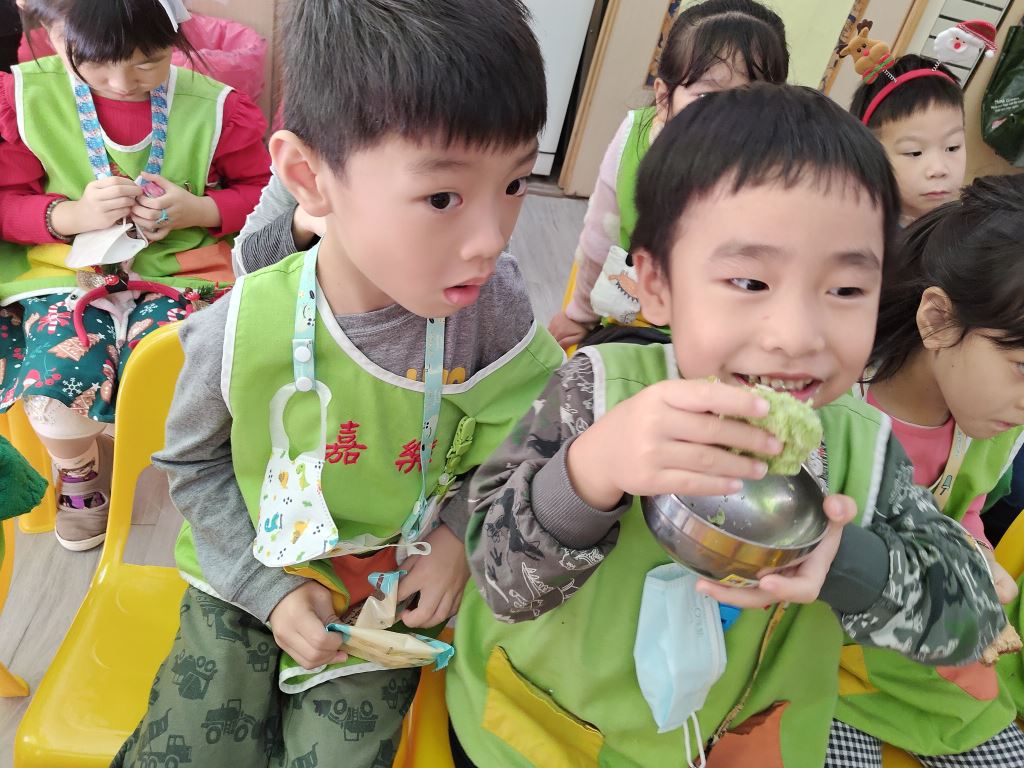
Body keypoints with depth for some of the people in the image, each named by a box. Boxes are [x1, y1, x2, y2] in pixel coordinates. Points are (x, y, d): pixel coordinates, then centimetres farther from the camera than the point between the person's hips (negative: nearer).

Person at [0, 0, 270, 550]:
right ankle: (76, 474, 16)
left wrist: (197, 210, -15)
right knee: (56, 383, -21)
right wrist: (73, 215, -17)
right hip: (65, 272, 1)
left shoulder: (213, 106, -8)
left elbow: (262, 191, 3)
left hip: (175, 274, -1)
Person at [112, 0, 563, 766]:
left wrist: (462, 528, -17)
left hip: (393, 595, 0)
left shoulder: (493, 306, -23)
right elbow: (193, 461, -4)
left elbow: (520, 438, -3)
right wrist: (267, 588, -9)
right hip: (249, 581, 0)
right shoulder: (240, 330, -24)